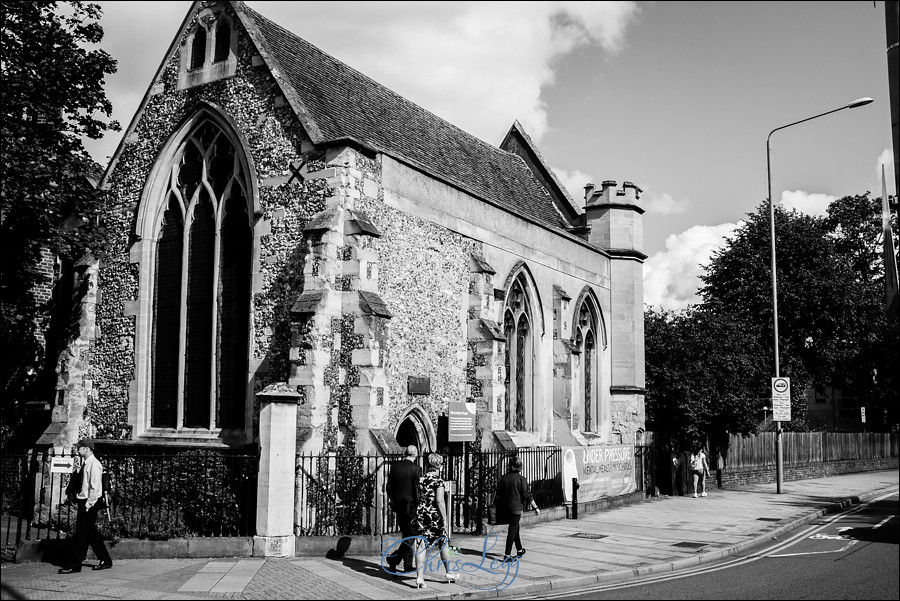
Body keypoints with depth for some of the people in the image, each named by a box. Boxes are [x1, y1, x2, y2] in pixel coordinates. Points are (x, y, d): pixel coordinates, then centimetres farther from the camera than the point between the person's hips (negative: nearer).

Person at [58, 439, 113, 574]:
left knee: (82, 535, -4)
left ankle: (74, 566, 1)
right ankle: (105, 561, 21)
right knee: (91, 533, 13)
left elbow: (95, 487, -18)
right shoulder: (85, 463, 13)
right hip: (84, 502, 10)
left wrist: (89, 504, -18)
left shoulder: (94, 464, -15)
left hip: (90, 504, -10)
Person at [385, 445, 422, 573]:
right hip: (411, 506, -6)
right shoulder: (416, 469, -12)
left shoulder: (395, 467, 4)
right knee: (411, 535, 4)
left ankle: (408, 565, 20)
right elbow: (417, 489, -14)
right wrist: (418, 505, -5)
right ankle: (394, 558, -10)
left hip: (398, 506, 6)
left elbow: (389, 487, 8)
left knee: (406, 535, 17)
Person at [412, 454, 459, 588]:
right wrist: (445, 519, -16)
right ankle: (449, 574, 28)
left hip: (421, 515, 5)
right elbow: (439, 501, -18)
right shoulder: (438, 481, -11)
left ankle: (419, 577, -12)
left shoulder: (421, 480, 8)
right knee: (443, 544, 13)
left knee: (422, 545, -1)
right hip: (435, 516, -4)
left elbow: (419, 499, 12)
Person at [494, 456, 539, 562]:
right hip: (516, 508, -5)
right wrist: (535, 507, -2)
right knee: (512, 531, -1)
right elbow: (528, 495, -10)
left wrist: (497, 507, 16)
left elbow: (498, 494, 7)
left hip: (504, 509, 5)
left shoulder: (503, 478, 3)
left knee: (515, 528, 21)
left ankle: (520, 550, 32)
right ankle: (507, 555, -4)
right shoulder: (521, 479, -10)